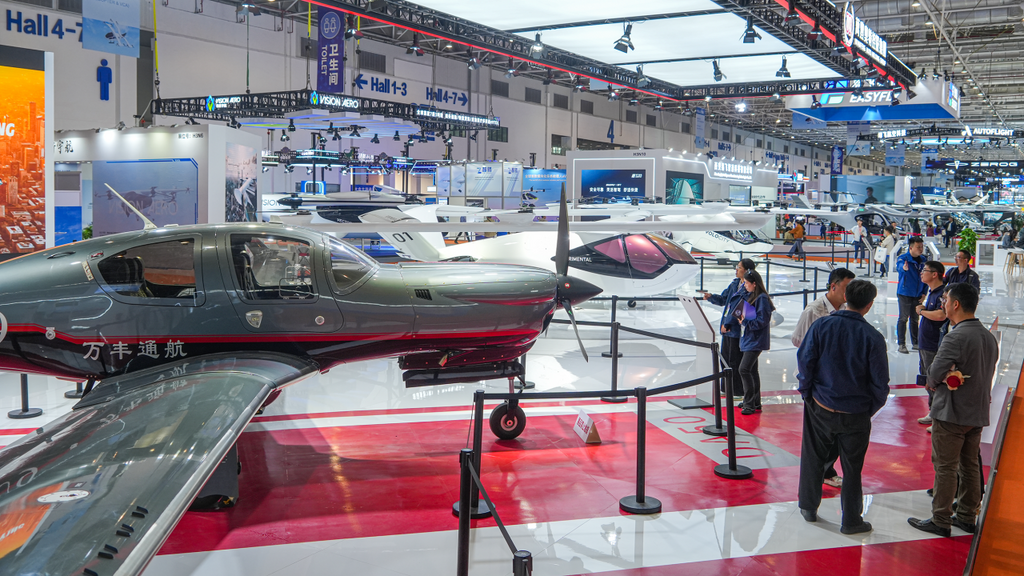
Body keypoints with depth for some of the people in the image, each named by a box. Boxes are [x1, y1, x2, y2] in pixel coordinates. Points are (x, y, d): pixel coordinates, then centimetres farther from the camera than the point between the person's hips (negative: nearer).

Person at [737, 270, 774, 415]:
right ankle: (755, 403, 24)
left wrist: (745, 321, -20)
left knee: (744, 369, -14)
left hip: (756, 340, -10)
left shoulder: (762, 298, -16)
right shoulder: (750, 296, 12)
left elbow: (762, 321, -21)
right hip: (749, 338, 10)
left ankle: (749, 404, -7)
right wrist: (741, 317, 1)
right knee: (752, 370, 15)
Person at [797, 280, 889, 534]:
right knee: (852, 467, 11)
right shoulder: (873, 337, -13)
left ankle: (808, 507, 32)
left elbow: (804, 361, -6)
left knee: (813, 457, 19)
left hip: (820, 408, 1)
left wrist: (807, 394, 7)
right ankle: (851, 521, 23)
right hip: (855, 415, -1)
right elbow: (880, 381, -8)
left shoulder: (821, 326, -10)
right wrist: (871, 408, 8)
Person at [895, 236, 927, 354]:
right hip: (904, 293, -5)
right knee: (903, 318, -3)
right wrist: (904, 268, -60)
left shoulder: (923, 260, 6)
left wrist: (923, 293, 8)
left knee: (915, 319, 13)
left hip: (917, 295, 5)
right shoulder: (903, 258, -12)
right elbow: (899, 267, -36)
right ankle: (901, 344, 1)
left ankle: (915, 343, 24)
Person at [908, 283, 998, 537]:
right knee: (970, 466, 16)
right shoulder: (989, 337, 6)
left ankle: (940, 520, 9)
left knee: (945, 468, 1)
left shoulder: (956, 337, -21)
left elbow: (935, 373, -25)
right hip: (979, 413, 8)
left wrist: (935, 382, -3)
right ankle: (967, 516, 26)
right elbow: (988, 372, 15)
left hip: (951, 413, -8)